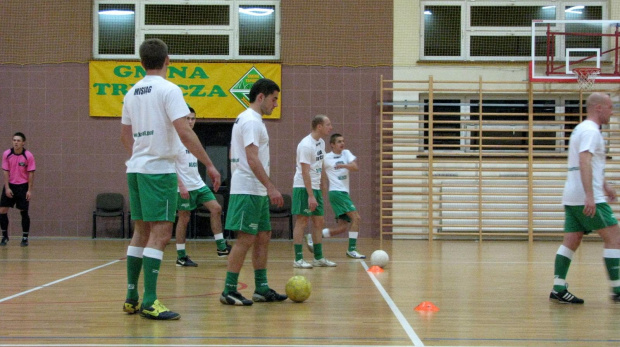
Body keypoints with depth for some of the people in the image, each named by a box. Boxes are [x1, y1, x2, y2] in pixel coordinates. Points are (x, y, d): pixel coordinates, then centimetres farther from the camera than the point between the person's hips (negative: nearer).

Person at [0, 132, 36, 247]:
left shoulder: (28, 155, -11)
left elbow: (31, 173, -8)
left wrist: (29, 190, -11)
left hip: (23, 186, -2)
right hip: (10, 185, 2)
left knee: (24, 212, -1)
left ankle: (25, 238, 11)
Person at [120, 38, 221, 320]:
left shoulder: (132, 93, 13)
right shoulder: (168, 90, -9)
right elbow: (184, 132, -18)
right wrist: (209, 165, -14)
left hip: (135, 169, 8)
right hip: (159, 170, -8)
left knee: (142, 231, 14)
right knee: (161, 233, -7)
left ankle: (131, 298, 17)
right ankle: (149, 302, -11)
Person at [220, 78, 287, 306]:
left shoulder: (245, 119, 19)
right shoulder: (251, 121, -13)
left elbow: (233, 154, 24)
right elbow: (252, 159, -22)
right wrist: (271, 187, -24)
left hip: (256, 192, 11)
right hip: (248, 190, -11)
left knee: (263, 237, 11)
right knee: (246, 239, -9)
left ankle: (262, 289, 15)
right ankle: (229, 291, -5)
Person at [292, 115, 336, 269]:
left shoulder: (321, 143, 10)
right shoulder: (306, 145, -17)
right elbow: (305, 172, -21)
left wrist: (323, 188, 17)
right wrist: (310, 196, -24)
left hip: (315, 188, 9)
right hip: (303, 187, -9)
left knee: (319, 222, 10)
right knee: (302, 221, -6)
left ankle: (319, 258, 17)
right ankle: (298, 259, -2)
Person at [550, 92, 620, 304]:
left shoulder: (582, 129, 21)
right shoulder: (590, 130, -11)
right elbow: (584, 162, -24)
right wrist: (589, 195, -31)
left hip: (572, 198, 10)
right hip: (586, 198, -10)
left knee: (571, 242, 5)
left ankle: (559, 289, 1)